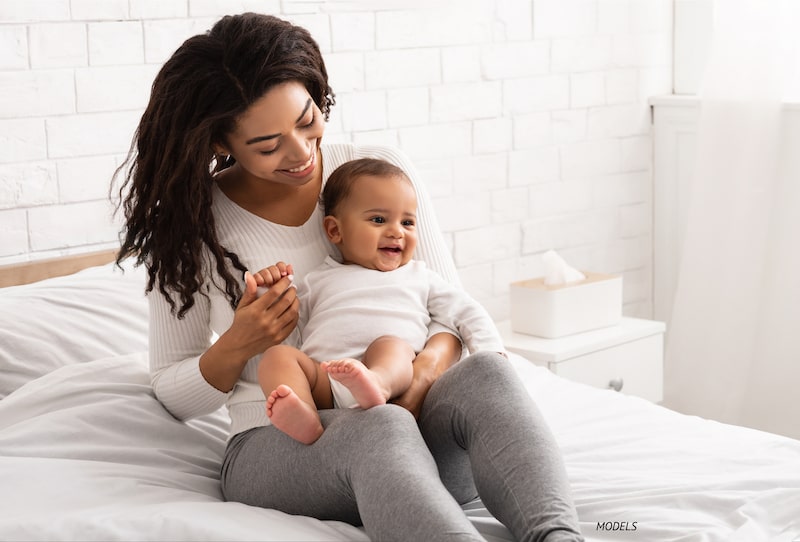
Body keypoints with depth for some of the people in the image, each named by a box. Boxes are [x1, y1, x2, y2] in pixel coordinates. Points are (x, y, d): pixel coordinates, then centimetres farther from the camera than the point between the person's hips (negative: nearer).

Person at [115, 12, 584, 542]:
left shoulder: (382, 173, 5)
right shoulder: (191, 226, 2)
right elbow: (173, 394, 10)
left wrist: (426, 368, -17)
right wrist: (235, 347, -13)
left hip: (411, 430, 2)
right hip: (278, 446, -2)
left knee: (484, 374, -32)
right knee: (380, 430, -38)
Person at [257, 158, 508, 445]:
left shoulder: (419, 278, 31)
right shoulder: (320, 280, 31)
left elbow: (467, 313, 28)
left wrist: (490, 354, 10)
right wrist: (271, 293, 9)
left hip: (393, 371, -1)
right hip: (321, 382, 2)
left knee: (390, 344, -33)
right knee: (277, 356, -24)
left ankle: (375, 386, -66)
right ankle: (306, 421, -50)